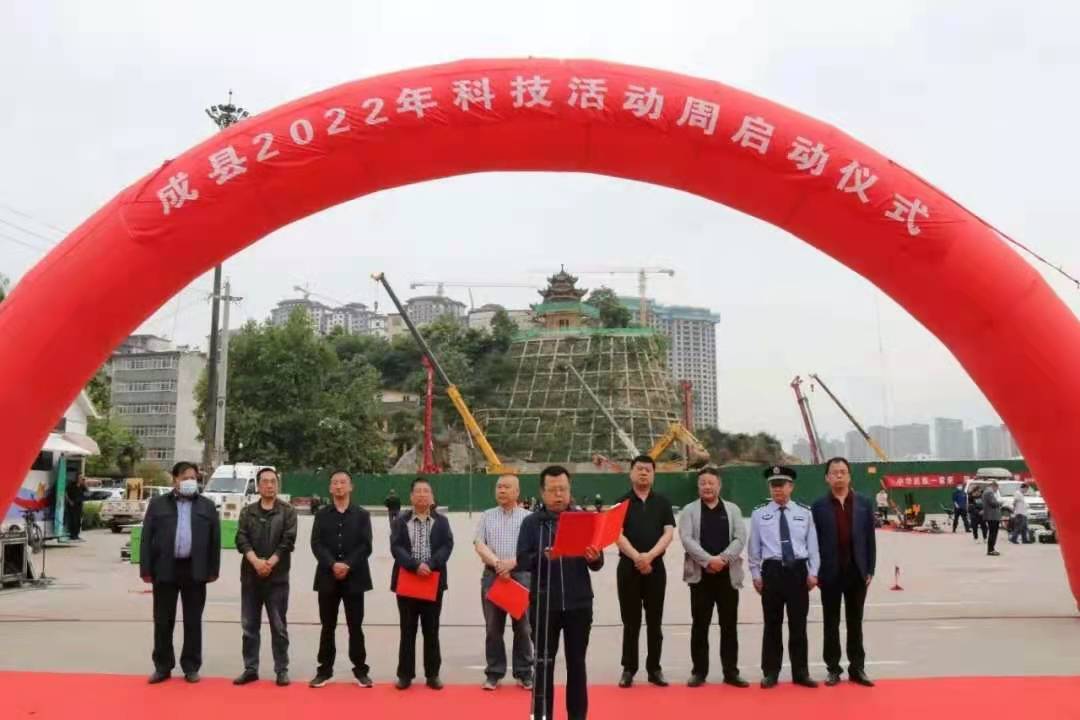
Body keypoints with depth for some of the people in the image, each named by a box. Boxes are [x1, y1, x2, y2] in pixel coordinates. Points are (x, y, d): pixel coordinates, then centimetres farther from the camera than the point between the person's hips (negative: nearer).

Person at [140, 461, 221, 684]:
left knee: (193, 621, 6)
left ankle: (191, 667, 15)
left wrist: (213, 570, 0)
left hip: (195, 570, 0)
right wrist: (146, 569, -4)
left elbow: (215, 540, 5)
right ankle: (162, 666, 17)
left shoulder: (207, 506, 7)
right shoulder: (158, 504, 5)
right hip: (165, 570, 0)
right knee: (163, 621, 6)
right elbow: (147, 538, 2)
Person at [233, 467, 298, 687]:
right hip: (250, 576, 3)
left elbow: (288, 540, -7)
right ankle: (250, 669, 17)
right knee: (249, 625, 8)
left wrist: (270, 563, -15)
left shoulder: (287, 511, 1)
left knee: (278, 626, 2)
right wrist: (256, 561, -17)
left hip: (277, 577, -3)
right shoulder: (248, 512, 8)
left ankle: (282, 669, 8)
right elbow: (241, 539, -2)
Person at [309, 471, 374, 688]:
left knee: (355, 626, 3)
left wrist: (347, 565, -15)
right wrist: (333, 565, -16)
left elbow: (366, 546, -3)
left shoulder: (362, 515, 5)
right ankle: (325, 670, 15)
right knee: (327, 627, 6)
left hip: (354, 578, -1)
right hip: (328, 578, 1)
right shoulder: (322, 514, 7)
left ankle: (360, 670, 11)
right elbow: (316, 544, -3)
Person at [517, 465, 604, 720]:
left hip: (579, 603, 1)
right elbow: (522, 560, -8)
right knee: (543, 663, 7)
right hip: (543, 603, -1)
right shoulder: (531, 522, 1)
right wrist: (543, 556, -27)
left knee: (577, 663, 10)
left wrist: (594, 558, -22)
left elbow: (597, 564, 1)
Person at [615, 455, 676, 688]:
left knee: (655, 621, 6)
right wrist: (637, 557, -20)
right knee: (631, 621, 4)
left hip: (656, 568, 1)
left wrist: (649, 556, -16)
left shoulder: (663, 503, 7)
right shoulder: (622, 502, 3)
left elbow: (668, 533, -2)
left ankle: (654, 668, 14)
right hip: (628, 567, -1)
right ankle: (629, 669, 11)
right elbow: (618, 535, -6)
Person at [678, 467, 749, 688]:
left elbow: (740, 538, 0)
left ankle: (731, 672, 13)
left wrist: (722, 558, -14)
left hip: (728, 575, 1)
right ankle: (699, 671, 12)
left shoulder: (733, 509, 10)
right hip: (700, 574, -1)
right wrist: (708, 560, -18)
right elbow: (687, 539, -8)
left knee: (729, 625, 5)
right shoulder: (689, 511, 4)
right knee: (699, 625, 3)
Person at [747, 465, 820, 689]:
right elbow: (754, 548, 3)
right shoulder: (759, 514, 1)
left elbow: (812, 545, 5)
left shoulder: (804, 513, 4)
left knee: (798, 624, 7)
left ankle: (801, 673, 17)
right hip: (772, 571, -1)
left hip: (798, 570, 1)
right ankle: (770, 673, 15)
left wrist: (813, 573, 0)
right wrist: (756, 575, 0)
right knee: (772, 624, 5)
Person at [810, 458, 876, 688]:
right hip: (830, 573, -1)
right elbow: (814, 541, -1)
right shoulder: (819, 506, -1)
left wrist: (870, 570, 0)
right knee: (831, 623, 6)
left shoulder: (864, 503, 3)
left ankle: (857, 668, 16)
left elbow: (870, 539, 4)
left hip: (856, 572, 1)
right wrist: (815, 572, -5)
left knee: (855, 622, 8)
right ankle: (833, 669, 13)